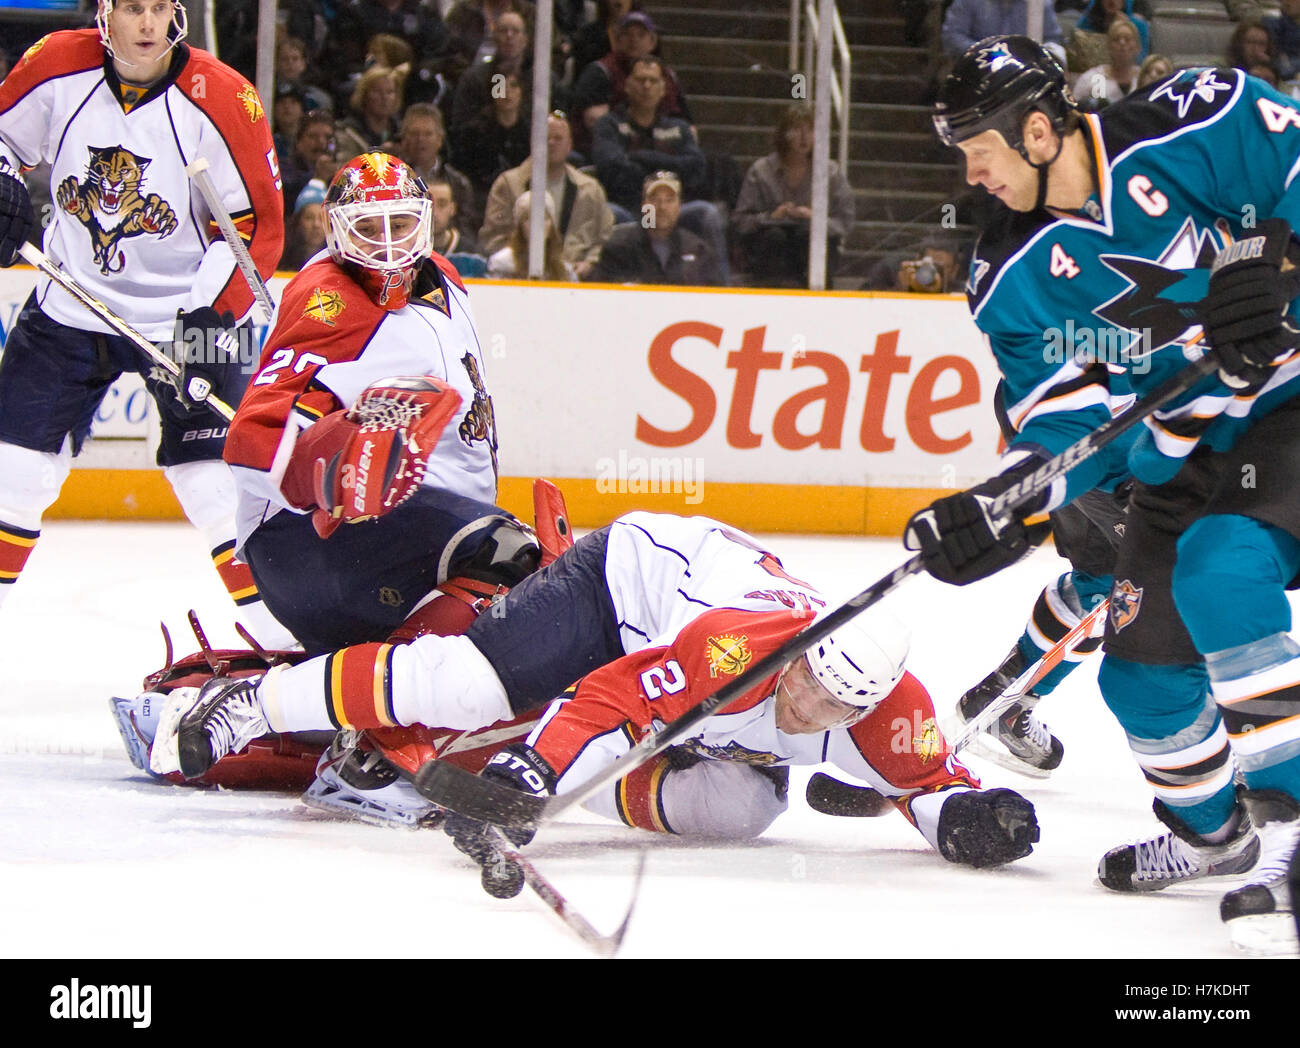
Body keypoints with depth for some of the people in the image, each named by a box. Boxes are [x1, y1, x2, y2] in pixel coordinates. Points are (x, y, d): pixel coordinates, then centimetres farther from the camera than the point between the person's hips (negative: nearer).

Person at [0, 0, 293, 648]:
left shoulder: (222, 100, -16)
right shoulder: (57, 67, -8)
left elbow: (257, 223, -11)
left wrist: (215, 312, -20)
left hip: (187, 318, -3)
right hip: (70, 305, 3)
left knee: (223, 490, -9)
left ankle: (276, 630, -2)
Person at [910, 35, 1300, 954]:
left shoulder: (1195, 130, -19)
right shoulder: (1016, 277, -2)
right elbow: (1060, 421, -3)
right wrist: (1003, 508, -19)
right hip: (1188, 450, 7)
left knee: (1222, 567, -31)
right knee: (1141, 664, 4)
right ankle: (1212, 833, 32)